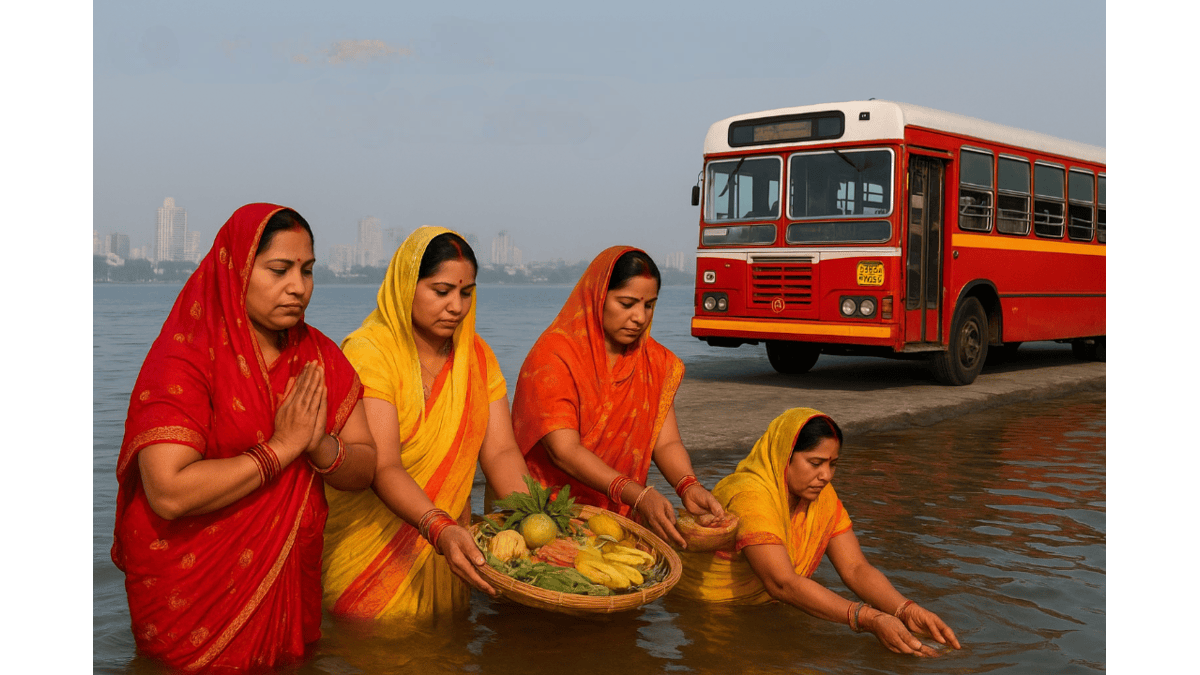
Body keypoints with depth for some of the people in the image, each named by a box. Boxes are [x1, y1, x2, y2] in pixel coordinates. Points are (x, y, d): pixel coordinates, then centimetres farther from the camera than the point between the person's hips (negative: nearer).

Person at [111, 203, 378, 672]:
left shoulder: (319, 357, 2)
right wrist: (281, 448, -22)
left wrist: (320, 447, -20)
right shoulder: (185, 357, -16)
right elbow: (169, 493, -27)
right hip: (193, 593, -5)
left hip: (291, 580, 5)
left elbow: (364, 471, 1)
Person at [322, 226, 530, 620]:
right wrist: (440, 528, -39)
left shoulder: (477, 356, 4)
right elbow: (383, 468, -24)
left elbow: (500, 451, -4)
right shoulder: (368, 352, -15)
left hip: (446, 543, 5)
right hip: (373, 550, -5)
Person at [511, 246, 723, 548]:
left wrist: (689, 487, -20)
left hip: (622, 515, 5)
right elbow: (564, 451, -20)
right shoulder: (553, 357, -13)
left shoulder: (655, 361, 7)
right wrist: (638, 495, -32)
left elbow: (666, 443, 2)